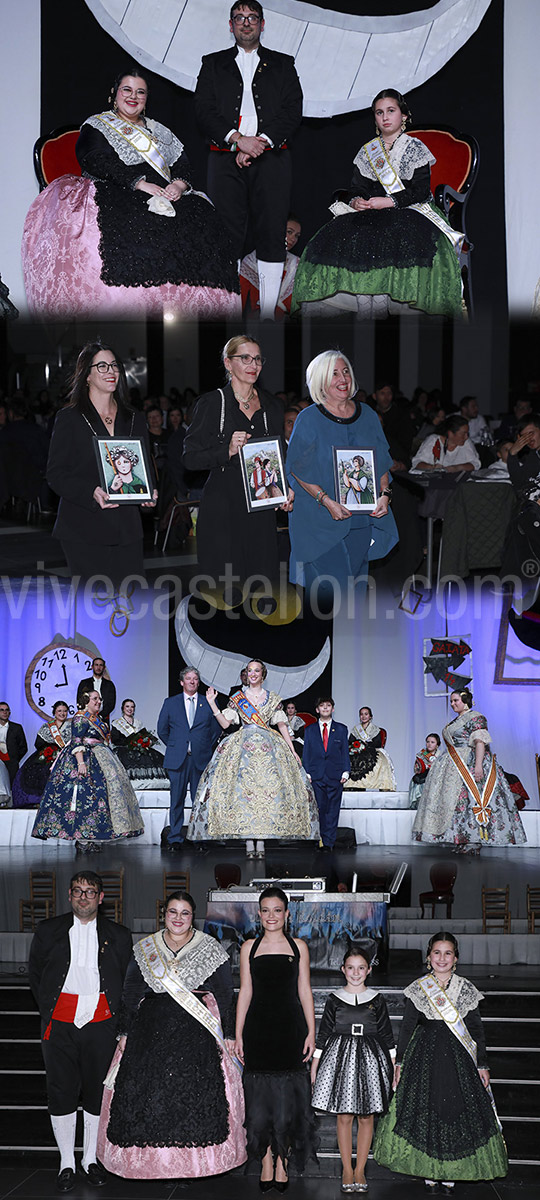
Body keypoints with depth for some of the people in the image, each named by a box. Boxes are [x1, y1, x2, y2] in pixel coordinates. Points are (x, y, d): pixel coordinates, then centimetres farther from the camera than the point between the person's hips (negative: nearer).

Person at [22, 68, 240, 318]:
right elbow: (99, 161, -5)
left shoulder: (158, 131, 29)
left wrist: (179, 185, -6)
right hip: (114, 195, -4)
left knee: (202, 217, -26)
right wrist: (139, 183, -17)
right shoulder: (97, 126, 14)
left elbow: (182, 163, 19)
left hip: (165, 196, 4)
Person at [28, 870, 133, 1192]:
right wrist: (47, 1010, 4)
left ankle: (91, 1159, 19)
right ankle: (67, 1163, 11)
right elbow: (35, 973, 13)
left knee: (98, 1091, 5)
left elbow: (129, 980, 12)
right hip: (61, 1022, 0)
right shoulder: (49, 931, 8)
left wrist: (115, 1014, 2)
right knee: (61, 1092, 1)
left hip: (101, 1023, 0)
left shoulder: (118, 935, 8)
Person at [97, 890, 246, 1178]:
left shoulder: (210, 949, 6)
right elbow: (130, 993, 13)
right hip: (151, 1030, 2)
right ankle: (158, 1162, 4)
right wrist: (125, 1033, 7)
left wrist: (228, 1035, 0)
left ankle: (191, 1165, -1)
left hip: (197, 1033, -2)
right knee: (148, 1088, -6)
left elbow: (225, 995, 5)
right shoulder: (144, 950, 11)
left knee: (195, 1091, -10)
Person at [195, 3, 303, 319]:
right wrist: (238, 139, -12)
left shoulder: (282, 65, 16)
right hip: (226, 159, 0)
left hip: (271, 157, 0)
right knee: (227, 236, -6)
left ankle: (268, 314, -2)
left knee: (272, 234, -5)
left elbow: (293, 112, 4)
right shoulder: (213, 64, 16)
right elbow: (204, 110, 4)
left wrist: (260, 142, -10)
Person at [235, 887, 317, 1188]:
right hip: (258, 1028, 1)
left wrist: (311, 1032, 0)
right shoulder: (250, 947, 8)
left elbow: (304, 991, 6)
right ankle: (266, 1163, 10)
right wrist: (238, 1034, 3)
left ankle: (283, 1161, 8)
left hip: (289, 1027, -1)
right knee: (260, 1094, 1)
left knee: (287, 1095, -1)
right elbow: (245, 992, 8)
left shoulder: (298, 946, 7)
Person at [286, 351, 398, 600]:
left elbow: (383, 463, 14)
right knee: (329, 587, -11)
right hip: (322, 523, -4)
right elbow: (297, 470, -6)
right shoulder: (308, 420, -5)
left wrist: (384, 495, -4)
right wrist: (327, 502, -17)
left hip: (363, 521, 4)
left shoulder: (368, 416, 9)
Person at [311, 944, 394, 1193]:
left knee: (366, 1116, 2)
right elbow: (324, 1033, 7)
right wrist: (314, 1064, 5)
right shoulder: (334, 999, 3)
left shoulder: (377, 1000, 5)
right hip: (340, 1057, -1)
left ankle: (360, 1170, 10)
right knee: (344, 1116, 0)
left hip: (370, 1058, 1)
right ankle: (347, 1170, 8)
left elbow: (386, 1034, 9)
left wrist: (394, 1064, 6)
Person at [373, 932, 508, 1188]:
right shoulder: (418, 989, 2)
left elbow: (476, 1030, 6)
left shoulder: (466, 989, 4)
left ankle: (449, 1174, 8)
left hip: (459, 1059, 0)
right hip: (424, 1055, 0)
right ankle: (429, 1173, 12)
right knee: (425, 1109, 0)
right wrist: (399, 1062, 2)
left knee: (457, 1108, -2)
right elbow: (407, 1027, 6)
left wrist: (482, 1065, 3)